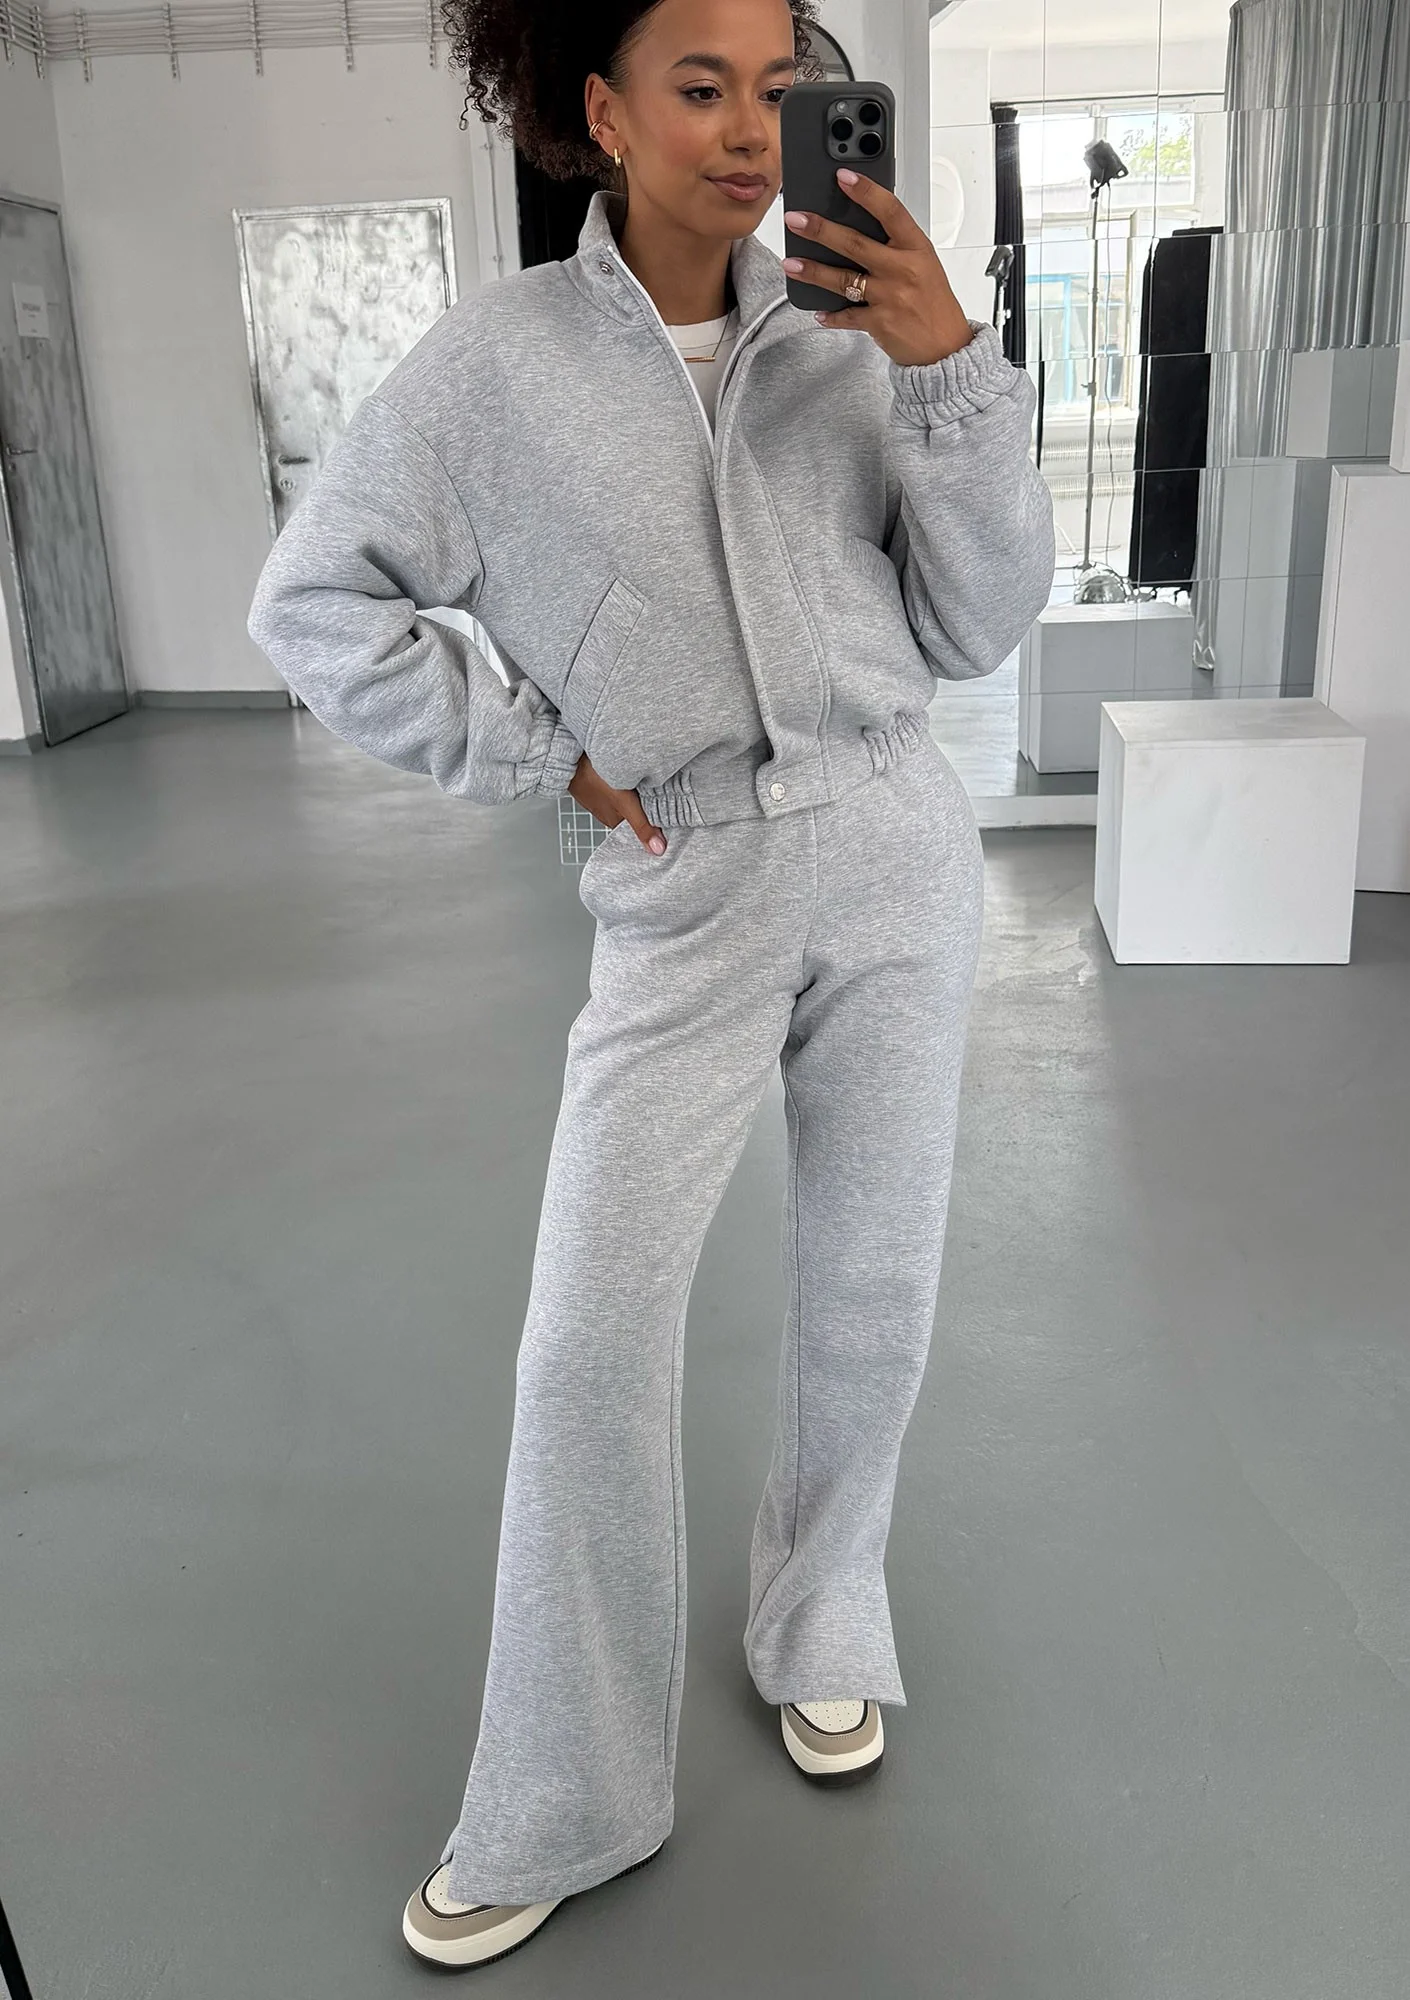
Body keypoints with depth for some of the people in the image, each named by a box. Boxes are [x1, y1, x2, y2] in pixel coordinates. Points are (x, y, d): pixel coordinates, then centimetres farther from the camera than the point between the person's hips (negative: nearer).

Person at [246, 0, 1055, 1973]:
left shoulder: (849, 337, 3)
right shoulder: (497, 359, -3)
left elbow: (976, 628, 1)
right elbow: (315, 604, 1)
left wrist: (953, 373, -11)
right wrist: (545, 757, -3)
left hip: (897, 856, 3)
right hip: (686, 896, -2)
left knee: (872, 1288, 11)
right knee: (593, 1343, -3)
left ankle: (823, 1629, 38)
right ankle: (562, 1807, 17)